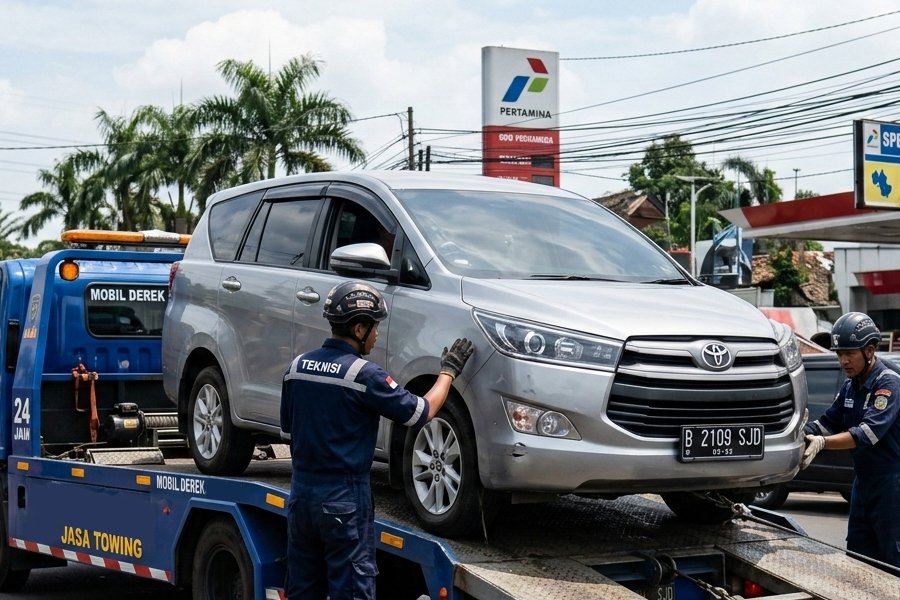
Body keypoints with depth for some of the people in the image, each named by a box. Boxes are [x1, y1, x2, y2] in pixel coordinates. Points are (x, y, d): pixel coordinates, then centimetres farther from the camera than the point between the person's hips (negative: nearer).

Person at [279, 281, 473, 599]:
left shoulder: (297, 366, 4)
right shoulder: (363, 374, -16)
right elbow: (421, 412, -8)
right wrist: (448, 370, 6)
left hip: (301, 492, 7)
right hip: (344, 499, -7)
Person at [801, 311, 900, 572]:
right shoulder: (849, 387, 10)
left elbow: (868, 433, -28)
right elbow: (828, 423, 12)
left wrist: (822, 443, -38)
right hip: (863, 482, 9)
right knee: (858, 558, 11)